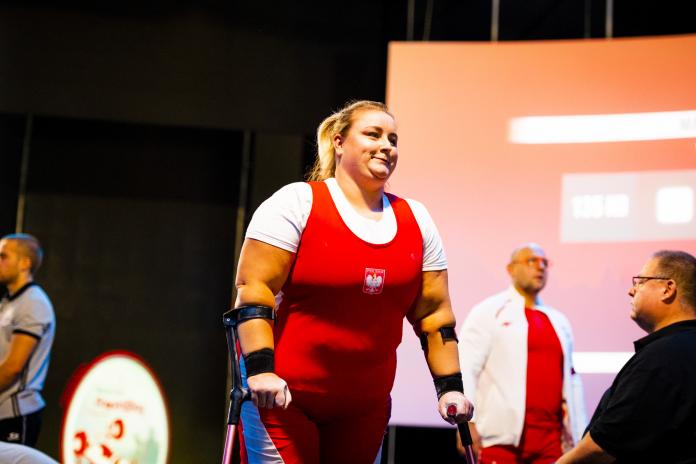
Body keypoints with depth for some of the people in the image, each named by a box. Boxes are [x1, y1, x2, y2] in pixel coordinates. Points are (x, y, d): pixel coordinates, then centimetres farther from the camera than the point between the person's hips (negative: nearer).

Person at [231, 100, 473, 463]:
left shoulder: (415, 220, 9)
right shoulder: (296, 202, -6)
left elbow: (434, 314, 11)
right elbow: (252, 289, -11)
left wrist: (451, 388, 5)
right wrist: (260, 370, -21)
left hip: (365, 406, 5)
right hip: (282, 395, -5)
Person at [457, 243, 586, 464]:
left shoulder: (559, 321, 19)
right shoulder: (489, 312, 2)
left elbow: (571, 380, 18)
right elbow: (465, 369, -7)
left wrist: (578, 437, 14)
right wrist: (467, 423, -17)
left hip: (550, 438, 5)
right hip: (502, 437, -5)